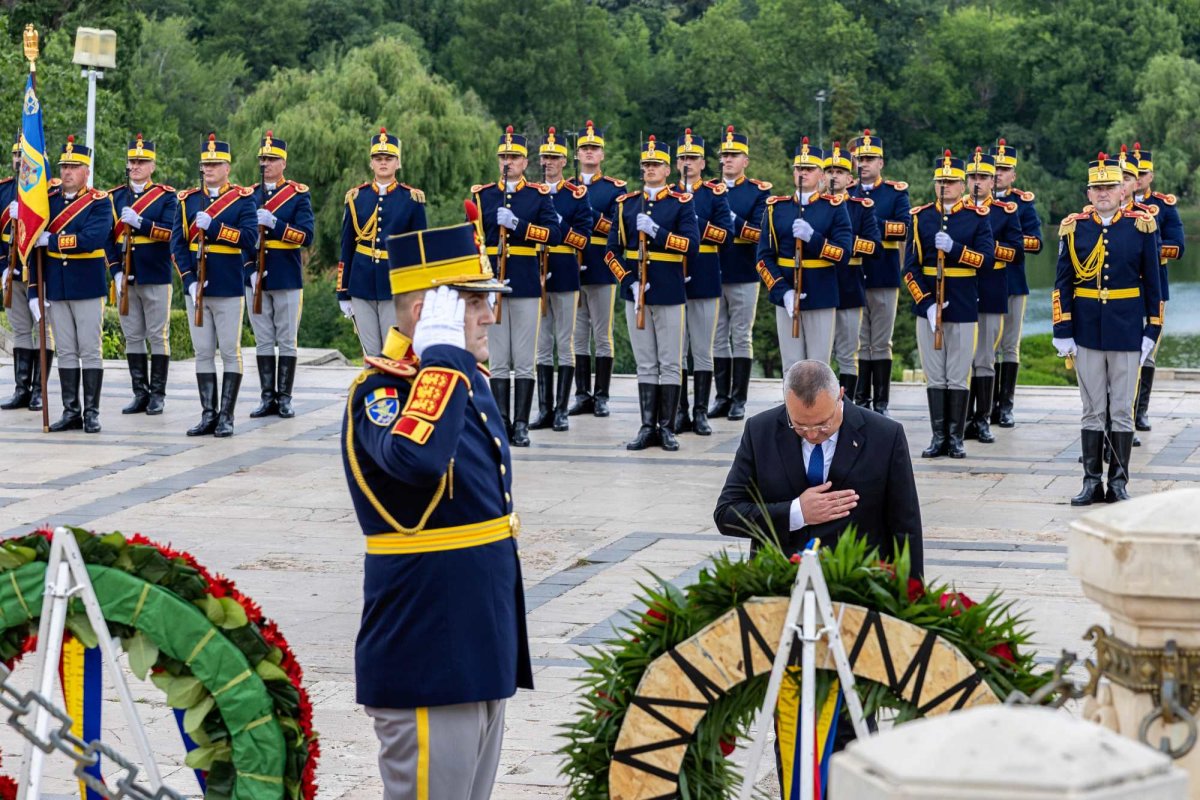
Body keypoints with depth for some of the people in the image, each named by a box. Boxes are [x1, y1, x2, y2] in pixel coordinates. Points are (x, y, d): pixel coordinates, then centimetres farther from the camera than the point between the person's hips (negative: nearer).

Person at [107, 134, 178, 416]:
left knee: (158, 337, 0)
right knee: (133, 337, 6)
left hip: (156, 277, -3)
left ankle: (157, 395, 7)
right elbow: (107, 237, 8)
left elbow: (171, 231, -12)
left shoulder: (167, 196, 1)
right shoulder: (114, 197, 10)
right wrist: (117, 271, -3)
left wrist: (139, 222, -23)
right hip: (125, 278, 3)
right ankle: (140, 394, 12)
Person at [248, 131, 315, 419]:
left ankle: (285, 398, 7)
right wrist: (249, 268, -5)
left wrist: (273, 223, -22)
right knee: (263, 341, 5)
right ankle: (267, 398, 9)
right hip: (255, 279, 3)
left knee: (287, 341, 2)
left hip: (287, 279, -3)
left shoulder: (299, 195, 0)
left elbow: (306, 236, -10)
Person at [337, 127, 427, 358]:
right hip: (362, 286, 2)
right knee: (371, 355, 6)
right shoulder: (356, 197, 7)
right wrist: (343, 293, 8)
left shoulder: (412, 199, 1)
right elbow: (346, 248, 10)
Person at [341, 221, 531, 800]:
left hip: (481, 646, 9)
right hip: (428, 658, -9)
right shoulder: (380, 391, -17)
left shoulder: (468, 379, 10)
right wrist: (444, 350, -30)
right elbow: (417, 457, -41)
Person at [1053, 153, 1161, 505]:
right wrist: (1062, 331, -2)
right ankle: (1092, 481, 12)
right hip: (1086, 331, 1)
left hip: (1127, 331, -1)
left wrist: (1152, 331, -1)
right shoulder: (1074, 227, 2)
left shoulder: (1142, 225, 0)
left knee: (1123, 410, 3)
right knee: (1092, 410, 6)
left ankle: (1118, 483, 9)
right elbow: (1062, 284, 3)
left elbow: (1152, 283, 3)